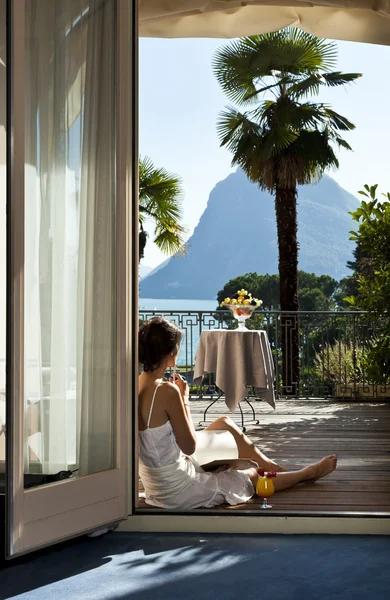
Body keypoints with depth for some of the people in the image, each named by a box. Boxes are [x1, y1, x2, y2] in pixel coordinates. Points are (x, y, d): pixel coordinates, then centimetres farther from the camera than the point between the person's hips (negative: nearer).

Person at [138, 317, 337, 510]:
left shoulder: (136, 385, -3)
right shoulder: (166, 392, -27)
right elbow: (190, 446, -16)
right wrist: (184, 399, -10)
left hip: (157, 486, 8)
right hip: (180, 493, -8)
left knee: (225, 424, 20)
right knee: (254, 475, 16)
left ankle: (276, 468, 38)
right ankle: (307, 473, 44)